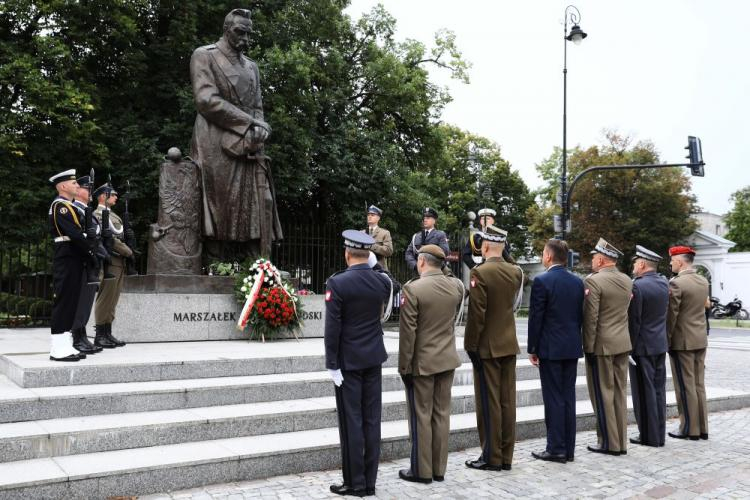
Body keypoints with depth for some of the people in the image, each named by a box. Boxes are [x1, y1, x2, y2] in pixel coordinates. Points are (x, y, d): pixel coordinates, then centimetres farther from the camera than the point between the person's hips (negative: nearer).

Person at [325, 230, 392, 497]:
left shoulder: (337, 283, -15)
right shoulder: (383, 281, 0)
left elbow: (332, 327, -16)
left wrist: (332, 364, -10)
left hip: (348, 360, -5)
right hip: (374, 358, 5)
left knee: (352, 422, 2)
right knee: (371, 420, 9)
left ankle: (355, 483, 9)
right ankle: (370, 482, 16)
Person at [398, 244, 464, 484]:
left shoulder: (412, 289, -17)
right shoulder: (456, 286, 0)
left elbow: (408, 332, -15)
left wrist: (404, 366, -7)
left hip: (422, 362, -5)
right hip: (447, 360, 5)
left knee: (421, 416, 5)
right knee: (442, 414, 12)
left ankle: (422, 471, 13)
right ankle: (439, 469, 20)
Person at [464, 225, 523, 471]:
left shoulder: (480, 273, -16)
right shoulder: (516, 272, 4)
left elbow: (476, 314, -17)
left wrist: (470, 346, -8)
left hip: (487, 347, -6)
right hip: (510, 344, 6)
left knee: (489, 402, 2)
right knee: (507, 400, 10)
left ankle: (492, 457, 9)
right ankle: (506, 456, 18)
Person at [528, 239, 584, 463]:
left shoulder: (541, 281, -13)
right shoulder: (578, 281, 6)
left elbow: (535, 318, -12)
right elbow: (580, 316, 11)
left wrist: (532, 349, -4)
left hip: (550, 348, -6)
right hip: (572, 347, 6)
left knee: (554, 399, -1)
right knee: (568, 397, 11)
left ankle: (556, 449, 4)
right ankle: (569, 448, 16)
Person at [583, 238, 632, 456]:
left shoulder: (593, 281, -15)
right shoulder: (627, 281, 8)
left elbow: (590, 318, -17)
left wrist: (588, 347, -9)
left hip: (601, 345, -7)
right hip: (622, 344, 7)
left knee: (603, 394, 2)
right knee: (619, 393, 12)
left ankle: (609, 443, 8)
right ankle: (621, 442, 18)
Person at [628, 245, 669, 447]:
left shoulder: (638, 286, -17)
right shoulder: (664, 283, 6)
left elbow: (634, 321, -17)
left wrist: (630, 348, -9)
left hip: (643, 347, -8)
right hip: (660, 345, 8)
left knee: (644, 392, 1)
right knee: (658, 390, 12)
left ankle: (649, 436, 7)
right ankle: (659, 435, 19)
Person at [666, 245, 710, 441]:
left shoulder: (676, 284, -17)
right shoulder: (703, 282, 7)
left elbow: (671, 315, -15)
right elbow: (699, 308, 12)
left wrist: (666, 340, -7)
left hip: (682, 342, -7)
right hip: (700, 340, 7)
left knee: (685, 386, 1)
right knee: (698, 384, 13)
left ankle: (689, 429, 7)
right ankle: (702, 428, 19)